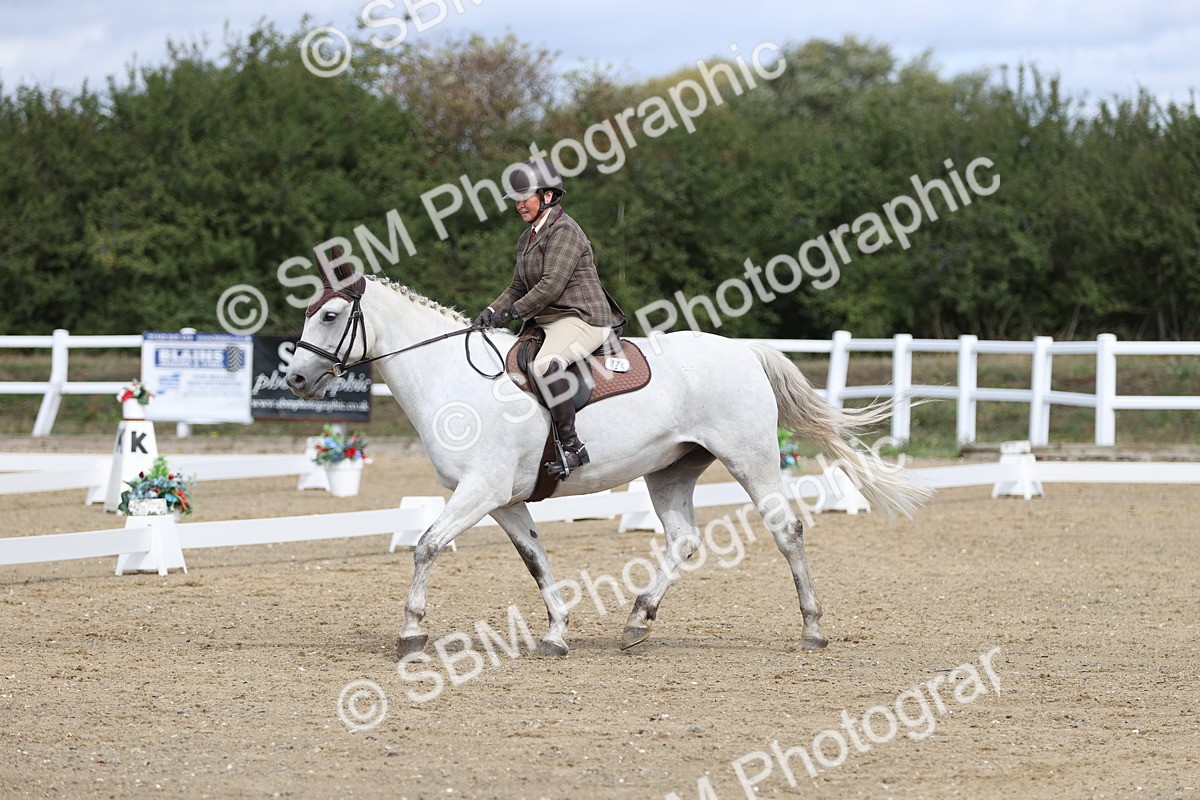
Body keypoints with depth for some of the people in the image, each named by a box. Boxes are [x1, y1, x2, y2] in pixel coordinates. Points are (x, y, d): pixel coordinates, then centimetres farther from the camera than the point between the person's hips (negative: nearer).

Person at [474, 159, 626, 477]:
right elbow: (518, 287, 20)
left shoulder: (564, 230, -11)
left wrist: (511, 313, -17)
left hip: (581, 319, -11)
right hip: (546, 321, 11)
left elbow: (551, 285, -19)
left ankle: (572, 446, -35)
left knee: (546, 364, -37)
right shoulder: (528, 237, 18)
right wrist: (492, 310, 1)